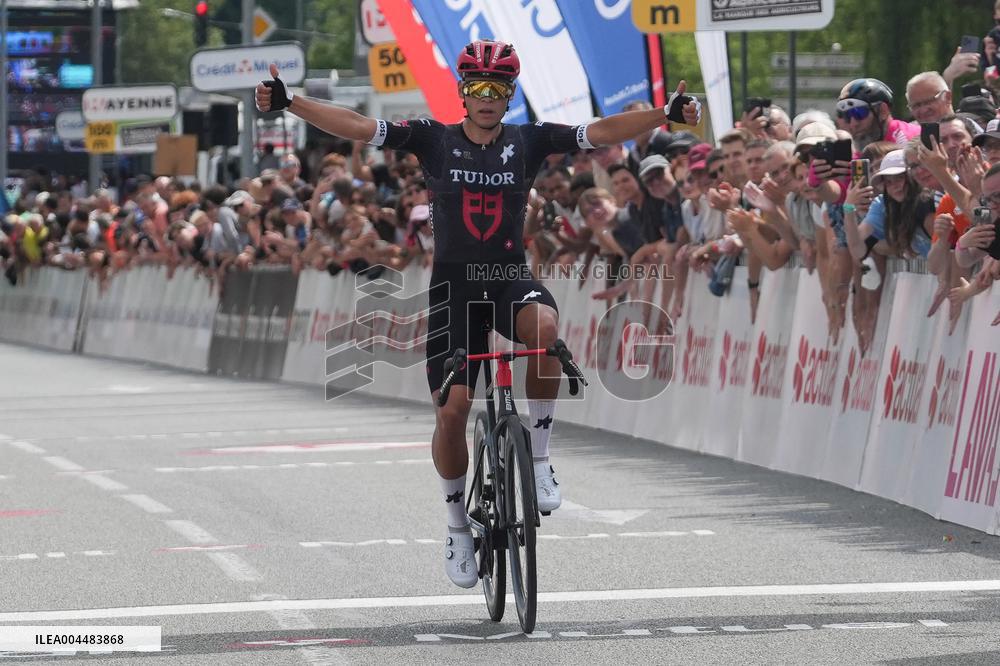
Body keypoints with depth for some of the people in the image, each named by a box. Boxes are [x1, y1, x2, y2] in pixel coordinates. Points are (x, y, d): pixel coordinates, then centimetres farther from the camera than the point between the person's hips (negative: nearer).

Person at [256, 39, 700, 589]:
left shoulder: (528, 141, 1)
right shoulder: (433, 139, -1)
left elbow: (602, 132, -7)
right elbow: (355, 126, -9)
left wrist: (667, 114, -20)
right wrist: (287, 102, -20)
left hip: (511, 277, 0)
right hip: (454, 281, 0)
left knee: (545, 327, -36)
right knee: (451, 411, -7)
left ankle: (539, 457, -18)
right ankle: (457, 524, 16)